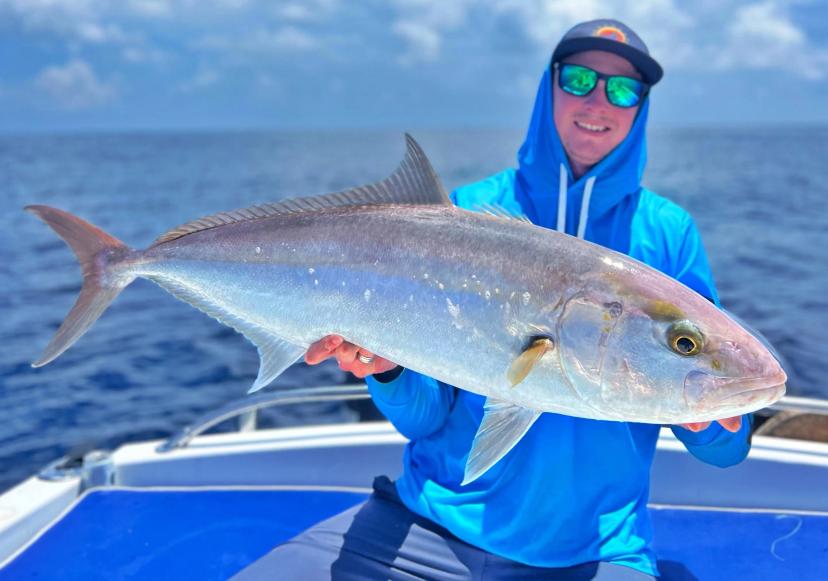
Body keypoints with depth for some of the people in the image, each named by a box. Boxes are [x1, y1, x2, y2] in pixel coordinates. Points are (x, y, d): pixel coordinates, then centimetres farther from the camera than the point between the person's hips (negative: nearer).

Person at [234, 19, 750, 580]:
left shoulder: (668, 232, 2)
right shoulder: (468, 212, 1)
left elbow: (725, 450, 3)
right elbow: (426, 414, 0)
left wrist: (712, 415, -18)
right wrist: (388, 367, -19)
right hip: (435, 525, 0)